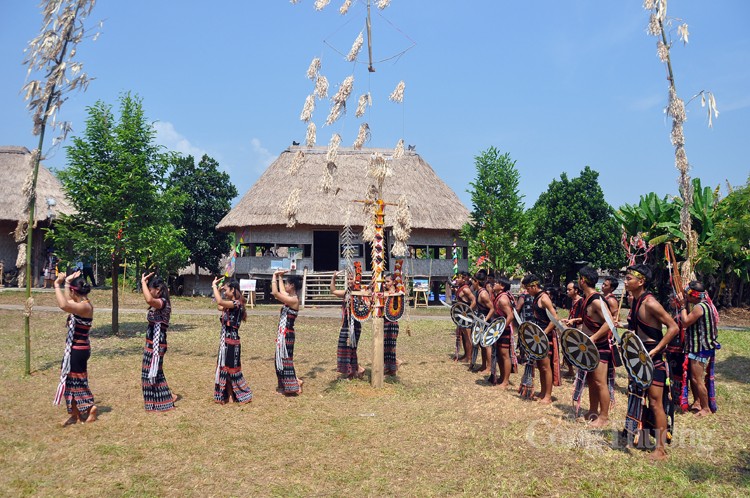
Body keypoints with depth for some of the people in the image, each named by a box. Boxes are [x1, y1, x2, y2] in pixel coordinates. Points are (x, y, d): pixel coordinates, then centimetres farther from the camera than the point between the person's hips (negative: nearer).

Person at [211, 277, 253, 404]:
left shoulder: (237, 303, -18)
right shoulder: (230, 305, 10)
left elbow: (220, 302, -33)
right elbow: (219, 307, 25)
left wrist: (214, 286, -21)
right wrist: (218, 291, 16)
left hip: (231, 341, -9)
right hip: (225, 340, 9)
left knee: (231, 368, -1)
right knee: (224, 367, 14)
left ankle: (244, 395, 10)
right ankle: (227, 394, 24)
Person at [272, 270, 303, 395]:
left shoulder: (293, 300, -19)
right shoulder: (290, 298, 7)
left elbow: (275, 293, -25)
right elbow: (281, 292, 25)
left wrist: (275, 277, -15)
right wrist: (280, 277, 20)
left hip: (286, 334, -9)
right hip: (282, 333, 9)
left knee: (285, 359, -1)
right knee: (281, 359, 16)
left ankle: (293, 387, 8)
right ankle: (284, 386, 25)